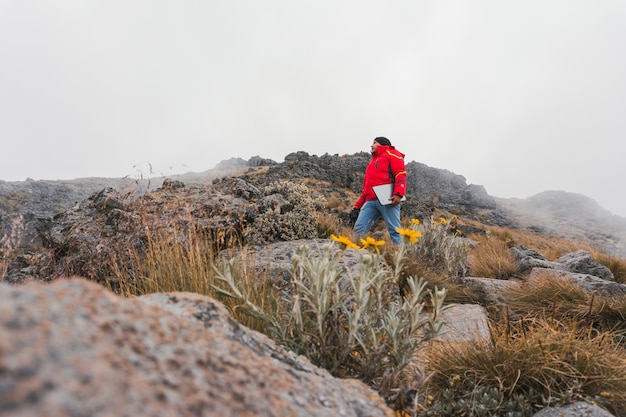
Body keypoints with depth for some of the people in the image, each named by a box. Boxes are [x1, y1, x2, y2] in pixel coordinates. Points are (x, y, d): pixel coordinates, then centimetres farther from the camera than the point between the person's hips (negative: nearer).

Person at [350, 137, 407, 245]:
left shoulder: (391, 154, 11)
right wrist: (357, 206, 25)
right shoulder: (373, 161, 34)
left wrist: (398, 194, -20)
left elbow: (401, 174, -6)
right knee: (359, 229, -6)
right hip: (371, 201, 7)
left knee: (394, 231, -7)